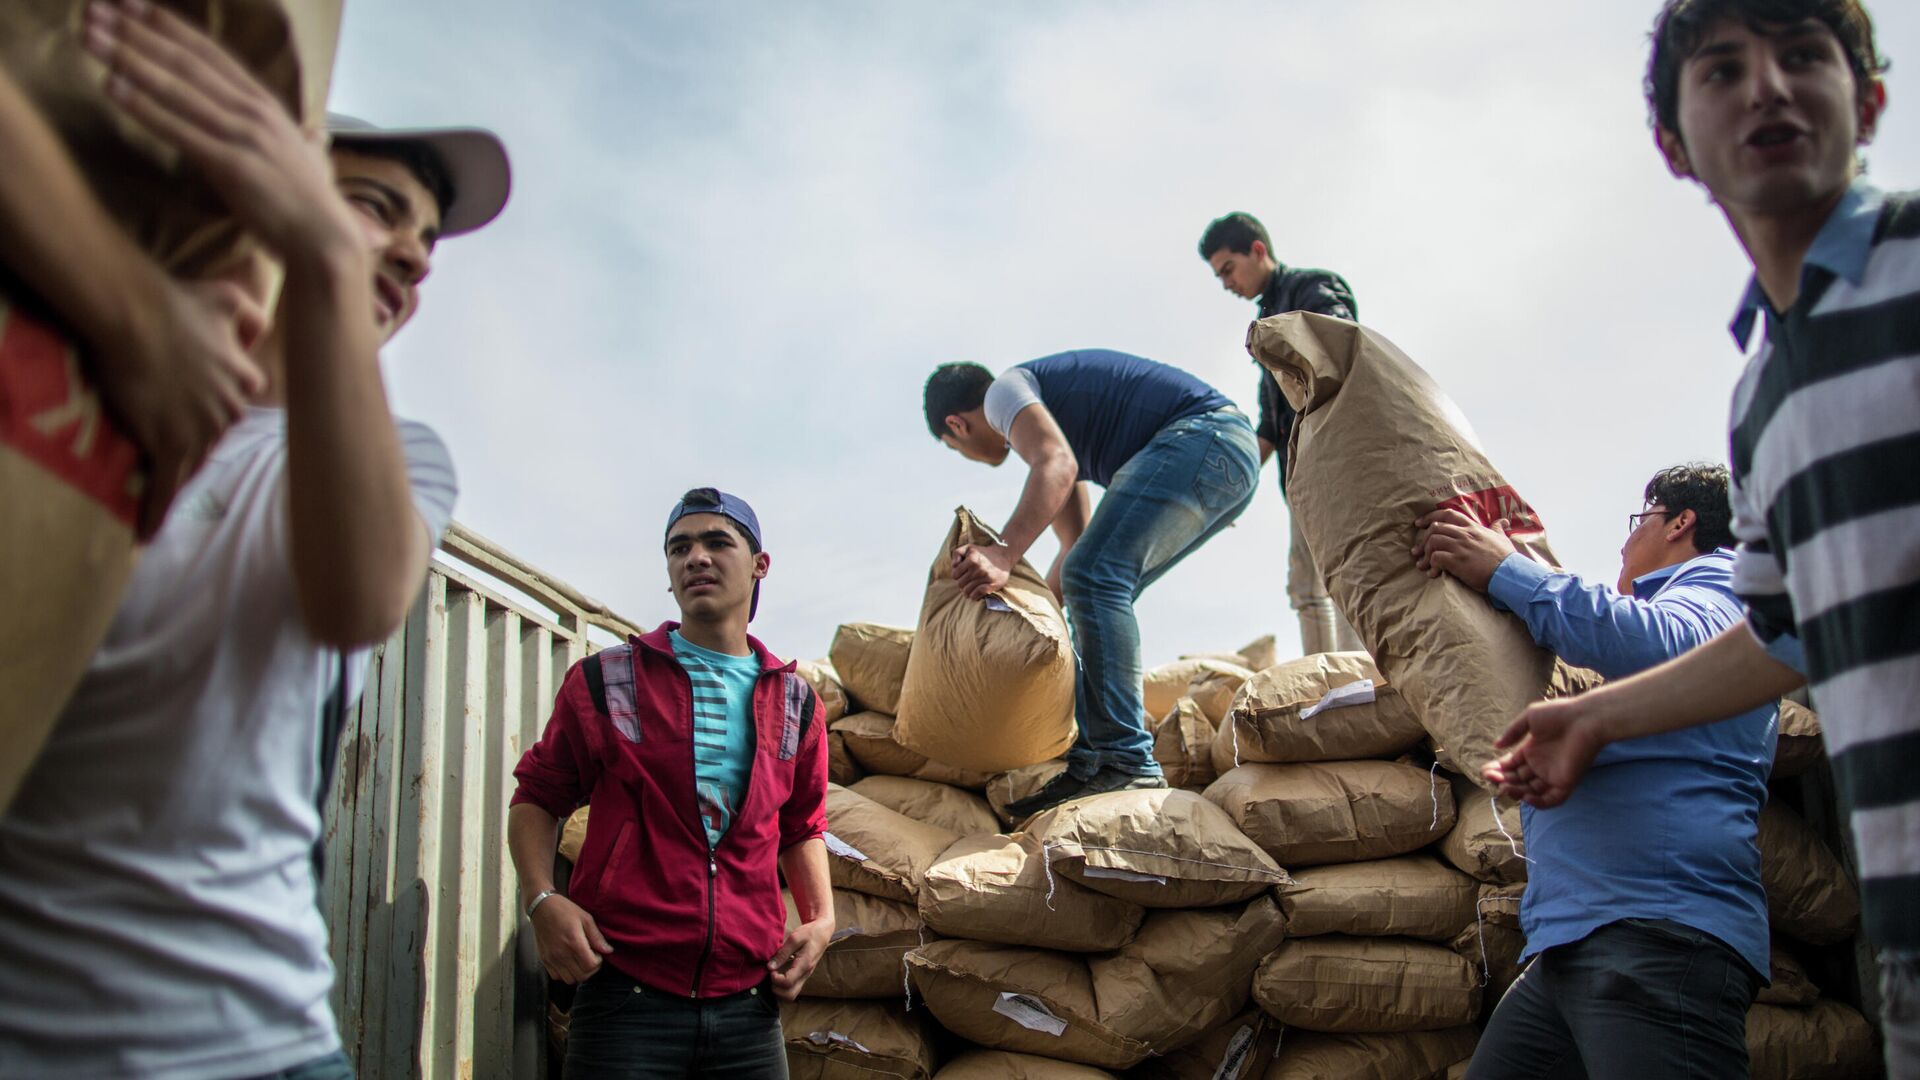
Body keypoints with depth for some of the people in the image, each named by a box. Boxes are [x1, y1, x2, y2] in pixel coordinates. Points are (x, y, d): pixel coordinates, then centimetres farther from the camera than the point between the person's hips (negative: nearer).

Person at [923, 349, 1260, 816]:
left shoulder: (1004, 390, 1)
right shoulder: (1050, 409, 30)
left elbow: (1058, 466, -21)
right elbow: (1078, 542, 33)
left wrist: (1003, 554, -31)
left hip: (1199, 435, -11)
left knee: (1094, 578, -20)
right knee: (1094, 583, 12)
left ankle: (1127, 762, -24)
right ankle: (1088, 766, 6)